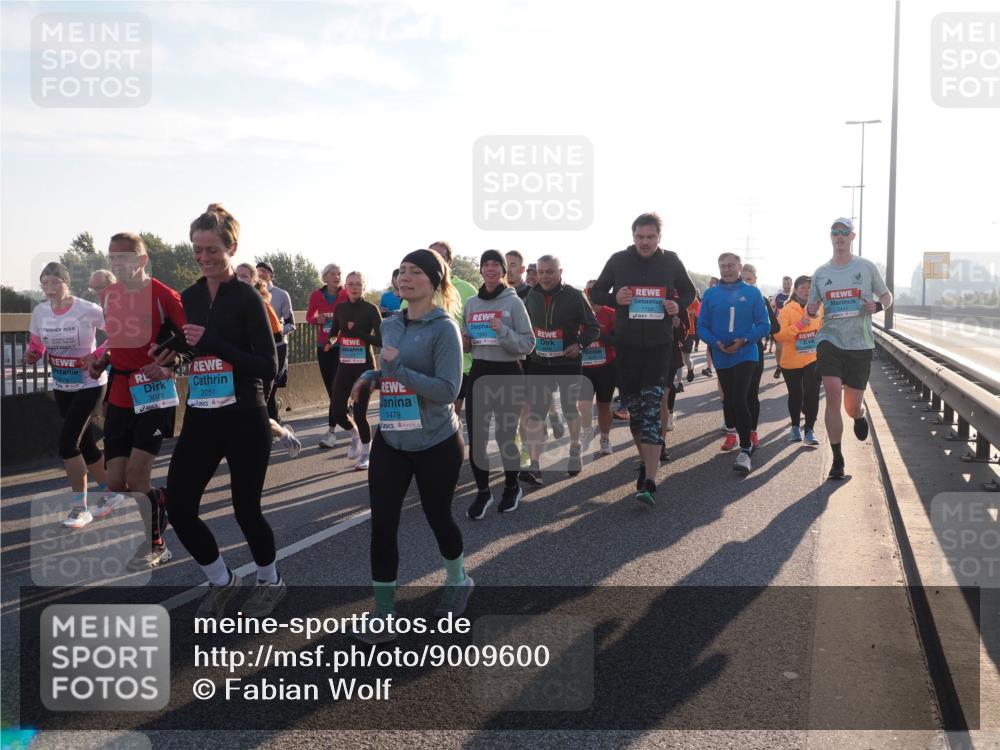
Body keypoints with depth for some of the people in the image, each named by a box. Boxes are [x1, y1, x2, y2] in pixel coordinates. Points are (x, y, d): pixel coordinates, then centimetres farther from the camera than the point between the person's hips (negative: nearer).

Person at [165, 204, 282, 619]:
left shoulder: (247, 297, -8)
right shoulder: (187, 298, 7)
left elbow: (268, 367, -14)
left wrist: (211, 342, -21)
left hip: (244, 420, -5)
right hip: (199, 420, 5)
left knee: (245, 508, 5)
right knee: (177, 506, 2)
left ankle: (270, 581, 32)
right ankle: (221, 581, 26)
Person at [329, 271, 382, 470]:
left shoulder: (370, 309, -7)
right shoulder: (340, 308, 6)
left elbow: (381, 340, -13)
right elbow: (334, 333, 19)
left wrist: (357, 332, -18)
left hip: (364, 365, -4)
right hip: (344, 365, 4)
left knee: (360, 413, -4)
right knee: (338, 411, 0)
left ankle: (366, 453, 17)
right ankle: (355, 434, 32)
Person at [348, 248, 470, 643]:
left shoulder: (444, 328, -14)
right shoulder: (388, 325, 6)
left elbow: (448, 390, -22)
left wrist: (398, 369, -26)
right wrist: (371, 376, 0)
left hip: (437, 444, -5)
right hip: (390, 441, 5)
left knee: (438, 517, 13)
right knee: (382, 525, -1)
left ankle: (458, 581, 43)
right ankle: (383, 614, 12)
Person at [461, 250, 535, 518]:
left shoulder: (514, 302, -5)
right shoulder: (471, 303, 8)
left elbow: (528, 343, -9)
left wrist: (503, 331, -23)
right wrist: (463, 342, -3)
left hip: (508, 374, -4)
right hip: (478, 373, 4)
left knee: (506, 436, 5)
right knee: (476, 437, 1)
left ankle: (512, 488, 27)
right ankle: (482, 492, 17)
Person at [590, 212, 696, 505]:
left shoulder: (671, 261, 1)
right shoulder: (618, 260, 1)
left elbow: (689, 291, 15)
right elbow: (596, 292, 9)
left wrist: (679, 305, -8)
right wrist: (615, 298, -13)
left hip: (659, 345, -2)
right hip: (626, 345, 2)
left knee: (652, 409, -11)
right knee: (633, 407, 10)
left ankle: (649, 483, -14)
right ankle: (646, 462, 31)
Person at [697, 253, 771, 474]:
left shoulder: (752, 293, -2)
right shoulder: (710, 294, 2)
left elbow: (764, 325, -2)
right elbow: (702, 325, 2)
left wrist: (744, 340, -17)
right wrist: (716, 343, -15)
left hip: (746, 355, -3)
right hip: (721, 358, 3)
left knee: (739, 400, -15)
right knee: (729, 400, 14)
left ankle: (745, 451, -12)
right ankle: (739, 436, 36)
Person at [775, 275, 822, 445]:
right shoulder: (787, 310, -10)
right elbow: (778, 335, -20)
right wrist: (799, 324, -28)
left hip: (813, 360, 2)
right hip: (791, 361, -1)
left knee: (812, 395, -8)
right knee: (795, 395, 12)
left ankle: (809, 430, 1)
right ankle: (795, 427, 31)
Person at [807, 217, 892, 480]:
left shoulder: (866, 267, 3)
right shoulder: (821, 273, 8)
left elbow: (887, 296, 12)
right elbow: (812, 307, 15)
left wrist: (878, 305, -11)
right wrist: (810, 310, -9)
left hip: (860, 344, 0)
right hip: (830, 339, 0)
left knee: (853, 406, 2)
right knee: (833, 394, -16)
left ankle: (860, 416, 44)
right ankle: (837, 458, -5)